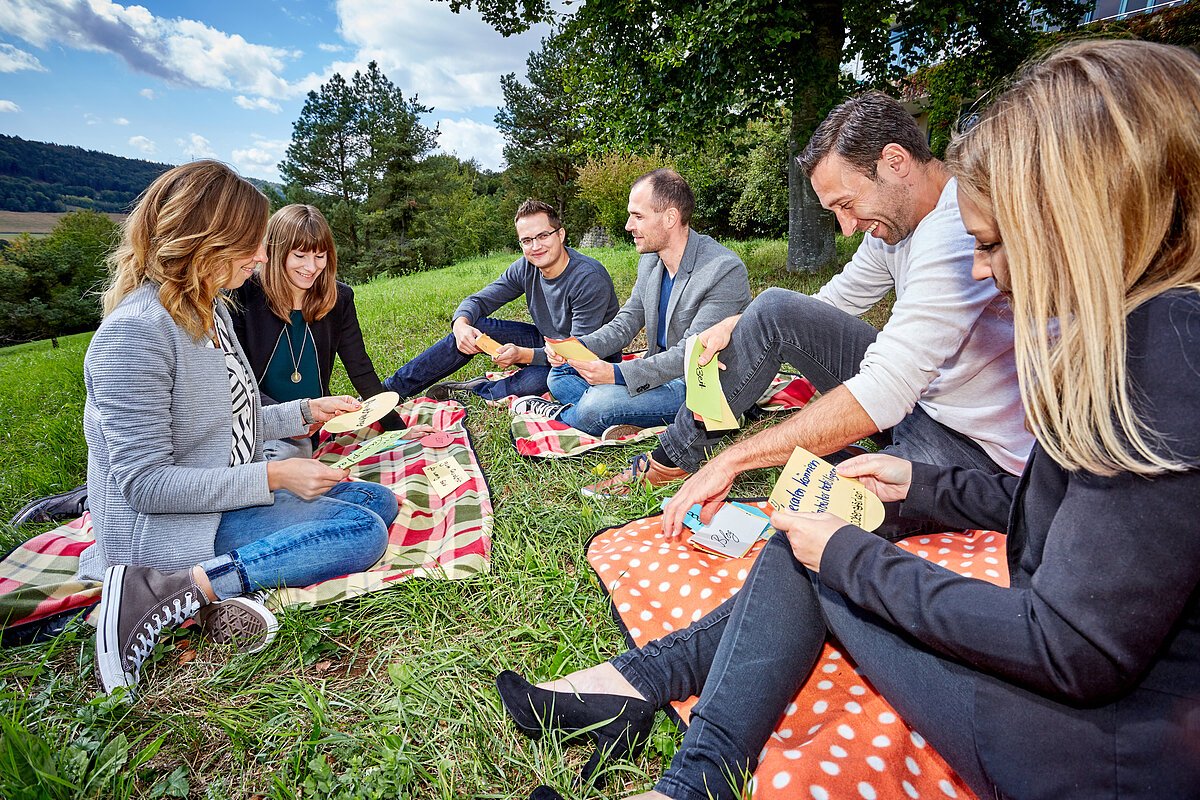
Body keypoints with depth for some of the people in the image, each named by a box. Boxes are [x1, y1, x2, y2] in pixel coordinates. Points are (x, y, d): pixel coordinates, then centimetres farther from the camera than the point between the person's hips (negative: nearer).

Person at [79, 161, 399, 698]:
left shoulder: (209, 309, 7)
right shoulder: (136, 331, -22)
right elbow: (145, 484, -23)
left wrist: (305, 412, 7)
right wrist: (273, 478, -22)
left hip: (230, 492, 10)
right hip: (166, 527, -10)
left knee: (380, 502, 7)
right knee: (362, 532, -21)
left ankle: (228, 587, -9)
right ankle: (162, 593, -17)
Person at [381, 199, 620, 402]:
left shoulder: (590, 279, -25)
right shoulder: (526, 268, -6)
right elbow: (478, 300, -2)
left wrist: (523, 355, -39)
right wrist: (461, 324, -26)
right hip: (545, 342, 6)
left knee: (535, 379, -39)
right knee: (473, 328, -9)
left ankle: (472, 392, -10)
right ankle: (390, 389, -2)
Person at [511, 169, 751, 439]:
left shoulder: (726, 270, -22)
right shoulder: (650, 261, 5)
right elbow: (624, 325, 7)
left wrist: (617, 373, -32)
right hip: (659, 370, 9)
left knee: (597, 404, -29)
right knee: (561, 375, 5)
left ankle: (559, 415, 5)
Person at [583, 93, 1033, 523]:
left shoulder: (958, 232, -28)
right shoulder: (897, 216, 2)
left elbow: (881, 397, -34)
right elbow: (833, 301, 13)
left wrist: (734, 458, -30)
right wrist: (739, 325, -6)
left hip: (976, 445, -8)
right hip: (916, 391, 8)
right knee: (776, 309, -5)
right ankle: (670, 460, 1)